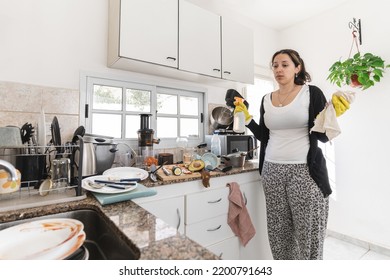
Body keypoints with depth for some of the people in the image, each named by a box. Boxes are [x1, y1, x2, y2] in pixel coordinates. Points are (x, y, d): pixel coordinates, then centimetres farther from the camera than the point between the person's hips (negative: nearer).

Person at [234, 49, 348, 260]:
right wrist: (247, 118, 4)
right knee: (278, 234, 13)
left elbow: (323, 137, -3)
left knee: (309, 236, 5)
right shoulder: (266, 99, 10)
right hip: (272, 172, 4)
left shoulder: (312, 93, -1)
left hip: (305, 171, -3)